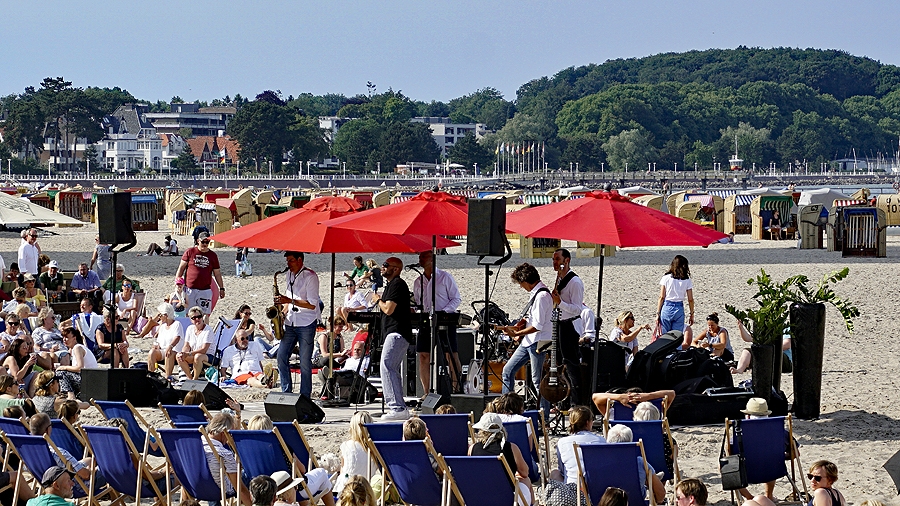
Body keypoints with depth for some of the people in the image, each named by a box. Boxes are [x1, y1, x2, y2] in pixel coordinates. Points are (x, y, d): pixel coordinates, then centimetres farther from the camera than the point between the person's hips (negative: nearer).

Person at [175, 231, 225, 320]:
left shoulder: (213, 255, 10)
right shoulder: (190, 252, 4)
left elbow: (217, 273, 15)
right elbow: (181, 268, 6)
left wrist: (221, 288, 13)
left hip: (205, 290, 1)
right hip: (190, 289, -1)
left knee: (205, 314, -2)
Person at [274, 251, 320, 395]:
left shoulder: (310, 276, -12)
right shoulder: (288, 275, 12)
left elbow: (312, 304, -17)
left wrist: (290, 301, -22)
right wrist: (283, 312, 5)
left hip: (306, 324, -7)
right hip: (290, 323, 7)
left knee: (305, 362, -4)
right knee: (281, 356, 1)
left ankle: (305, 397, 3)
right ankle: (286, 392, 9)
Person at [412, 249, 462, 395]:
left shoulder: (445, 277, 0)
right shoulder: (418, 282, 15)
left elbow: (456, 299, -1)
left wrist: (444, 312, -16)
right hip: (425, 322, 5)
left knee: (452, 355, -7)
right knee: (423, 356, 0)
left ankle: (456, 390, -5)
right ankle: (427, 393, 4)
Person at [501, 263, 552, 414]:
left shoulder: (542, 296, -19)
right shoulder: (535, 293, 11)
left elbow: (537, 326, -22)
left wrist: (516, 333, -17)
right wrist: (520, 325, 11)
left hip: (538, 342, -10)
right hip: (527, 341, 10)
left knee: (537, 379, -5)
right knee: (508, 370, 13)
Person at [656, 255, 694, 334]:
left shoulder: (666, 278, -3)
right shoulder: (687, 281, -1)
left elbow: (662, 297, -3)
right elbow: (690, 300, 1)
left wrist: (658, 313, 2)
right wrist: (691, 314, 12)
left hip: (667, 308, -1)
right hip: (679, 309, 1)